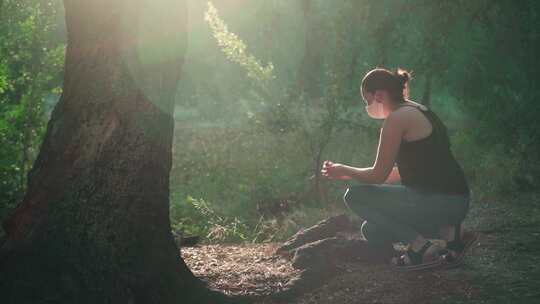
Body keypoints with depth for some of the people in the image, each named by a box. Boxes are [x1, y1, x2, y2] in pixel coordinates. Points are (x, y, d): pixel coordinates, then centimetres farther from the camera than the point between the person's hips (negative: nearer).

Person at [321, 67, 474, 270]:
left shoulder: (397, 118, -13)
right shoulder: (417, 111, 17)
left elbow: (378, 175, -10)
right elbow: (400, 173, 21)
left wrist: (343, 171, 7)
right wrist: (347, 173, 23)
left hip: (440, 202, -10)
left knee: (355, 196, -6)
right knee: (372, 232, 17)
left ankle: (421, 247, -8)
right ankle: (446, 230, 9)